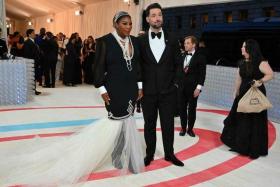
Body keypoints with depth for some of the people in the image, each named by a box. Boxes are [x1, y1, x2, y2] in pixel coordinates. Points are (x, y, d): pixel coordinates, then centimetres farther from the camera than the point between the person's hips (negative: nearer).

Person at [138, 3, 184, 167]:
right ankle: (150, 153, 27)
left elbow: (177, 63, 7)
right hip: (148, 91, 0)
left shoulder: (172, 39, 3)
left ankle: (169, 153, 26)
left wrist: (174, 82, 2)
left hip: (168, 91, 1)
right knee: (149, 124, 11)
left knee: (168, 124, 9)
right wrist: (140, 86, -1)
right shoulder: (140, 40, -1)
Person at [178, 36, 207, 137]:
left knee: (192, 109, 5)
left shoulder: (200, 57, -6)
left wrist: (198, 87, -15)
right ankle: (183, 128, 21)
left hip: (193, 88, -5)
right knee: (182, 108, 8)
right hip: (182, 87, 5)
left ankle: (190, 129, 18)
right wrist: (178, 83, 7)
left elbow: (202, 74, -9)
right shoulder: (183, 56, 11)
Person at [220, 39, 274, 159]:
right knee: (239, 119, 12)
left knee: (254, 121, 1)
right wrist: (236, 92, 16)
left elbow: (270, 74, -20)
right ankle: (239, 145, 28)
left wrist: (259, 82, -31)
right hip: (243, 93, 7)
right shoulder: (242, 63, 8)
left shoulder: (260, 62, -13)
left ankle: (254, 149, 14)